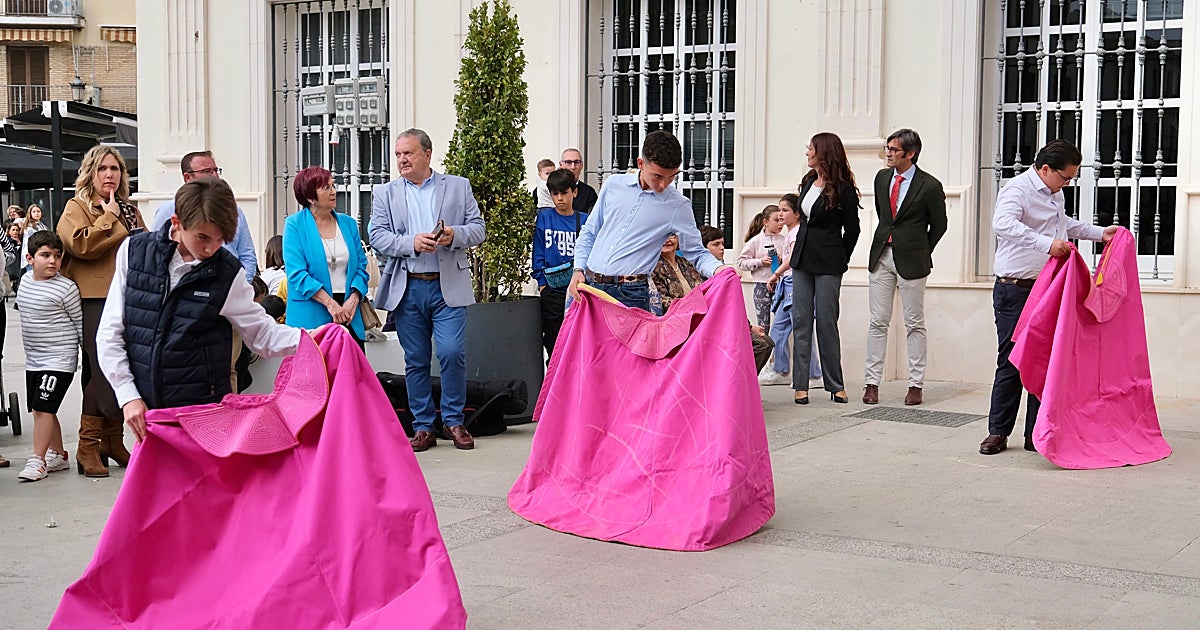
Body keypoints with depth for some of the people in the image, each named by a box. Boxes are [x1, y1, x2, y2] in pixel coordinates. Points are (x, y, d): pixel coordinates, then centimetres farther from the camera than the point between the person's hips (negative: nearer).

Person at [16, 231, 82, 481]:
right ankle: (58, 454, 26)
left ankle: (38, 460, -4)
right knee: (42, 409, 13)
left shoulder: (66, 288, -13)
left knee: (43, 408, -11)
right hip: (33, 359, 7)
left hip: (59, 359, -7)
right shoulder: (26, 280, 6)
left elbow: (80, 323, -7)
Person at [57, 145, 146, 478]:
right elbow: (81, 244, -17)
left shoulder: (129, 209, 20)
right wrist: (109, 217, -8)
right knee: (102, 371, -11)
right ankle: (88, 446, -4)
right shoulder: (77, 207, 1)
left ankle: (113, 441, 19)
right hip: (96, 301, -6)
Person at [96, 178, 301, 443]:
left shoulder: (227, 272, -1)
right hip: (145, 409, 1)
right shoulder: (134, 251, 0)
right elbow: (110, 334, 3)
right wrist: (128, 395, -5)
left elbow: (262, 334, 4)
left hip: (205, 411, -1)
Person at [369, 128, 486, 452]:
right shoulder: (385, 193, 11)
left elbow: (478, 229, 6)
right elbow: (378, 237, 1)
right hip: (407, 289, 1)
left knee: (452, 353, -11)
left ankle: (453, 422, 6)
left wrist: (454, 235, -14)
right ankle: (423, 428, 15)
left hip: (448, 287, -1)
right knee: (415, 361, 5)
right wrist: (412, 242, -15)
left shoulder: (459, 186, 10)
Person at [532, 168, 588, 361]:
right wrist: (542, 282, -1)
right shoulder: (544, 218, 3)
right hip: (552, 291, 0)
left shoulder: (584, 221, 3)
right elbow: (538, 252, 5)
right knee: (553, 343, 7)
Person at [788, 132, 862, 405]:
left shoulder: (842, 188, -9)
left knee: (826, 322, -2)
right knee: (800, 320, 2)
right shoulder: (808, 181, 10)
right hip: (802, 259, 6)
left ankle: (836, 385, 9)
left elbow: (851, 229, -2)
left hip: (827, 263, -6)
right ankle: (801, 385, 3)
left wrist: (839, 260, 4)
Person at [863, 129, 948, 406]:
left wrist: (920, 253, 5)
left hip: (911, 260, -5)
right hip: (881, 256, 5)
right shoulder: (882, 178, 8)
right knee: (878, 322, 4)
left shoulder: (930, 186, -8)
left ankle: (916, 385, 8)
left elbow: (939, 225, 2)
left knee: (915, 325, 2)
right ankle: (872, 383, 7)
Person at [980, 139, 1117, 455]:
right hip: (1015, 290, -8)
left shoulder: (1056, 195, 16)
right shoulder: (1018, 189, -13)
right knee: (1012, 360, -5)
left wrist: (1100, 233, 32)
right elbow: (1003, 223, -33)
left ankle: (1036, 435, 12)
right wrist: (1047, 243, -39)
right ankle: (998, 433, 6)